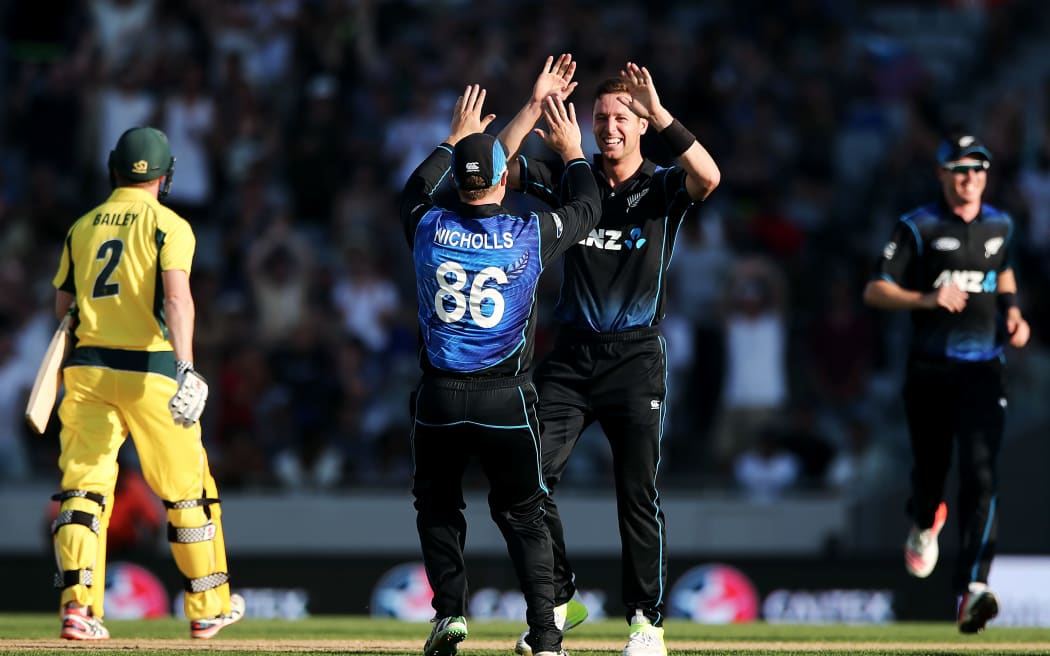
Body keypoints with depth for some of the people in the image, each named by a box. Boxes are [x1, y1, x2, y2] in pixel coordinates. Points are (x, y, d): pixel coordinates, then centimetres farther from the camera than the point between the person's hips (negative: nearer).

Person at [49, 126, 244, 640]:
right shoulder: (168, 226, -3)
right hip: (149, 371, -4)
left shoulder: (82, 227, 12)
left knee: (82, 487, 0)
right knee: (186, 488, 10)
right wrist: (184, 362, -27)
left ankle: (77, 605, -16)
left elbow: (62, 305, 18)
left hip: (86, 367, 4)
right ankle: (208, 607, 18)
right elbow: (176, 295, -18)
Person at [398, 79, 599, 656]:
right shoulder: (530, 235, -7)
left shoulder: (429, 229, -3)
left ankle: (450, 610, 4)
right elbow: (585, 209, 13)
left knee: (437, 503, 19)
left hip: (438, 397, 1)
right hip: (506, 401, -1)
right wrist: (571, 152, 29)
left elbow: (415, 189, 22)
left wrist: (454, 140, 34)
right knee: (522, 513, 7)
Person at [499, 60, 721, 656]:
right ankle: (558, 600, 11)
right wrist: (537, 105, -11)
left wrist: (660, 114, -26)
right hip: (572, 355, 3)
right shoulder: (571, 179, 9)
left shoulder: (663, 187, 1)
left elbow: (708, 177, -22)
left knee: (638, 491, -3)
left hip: (636, 359, -3)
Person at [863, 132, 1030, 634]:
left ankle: (972, 589, -25)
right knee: (930, 467, 11)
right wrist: (926, 299, -24)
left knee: (981, 477, -15)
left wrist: (1012, 312, 12)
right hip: (930, 370, -1)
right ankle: (924, 524, 50)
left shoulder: (1000, 225, 10)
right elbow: (874, 291, -8)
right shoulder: (917, 228, -4)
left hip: (983, 371, 1)